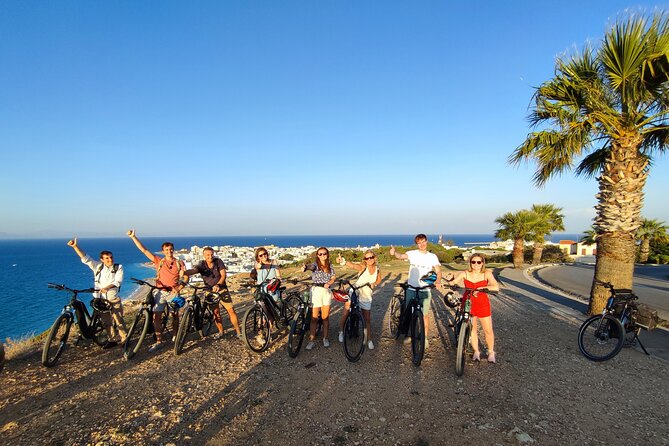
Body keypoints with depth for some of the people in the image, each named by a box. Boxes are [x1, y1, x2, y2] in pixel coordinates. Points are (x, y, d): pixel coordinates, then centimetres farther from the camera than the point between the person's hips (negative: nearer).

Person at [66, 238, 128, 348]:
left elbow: (118, 281, -14)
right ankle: (113, 339, 23)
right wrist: (75, 246, -16)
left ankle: (124, 339, 10)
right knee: (106, 322, 10)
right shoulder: (98, 266, 2)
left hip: (114, 299, -3)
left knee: (119, 320, -2)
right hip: (100, 299, 3)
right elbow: (85, 258, -5)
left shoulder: (118, 267, -4)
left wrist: (107, 287, -32)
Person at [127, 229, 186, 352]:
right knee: (156, 316, -4)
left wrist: (179, 288, -21)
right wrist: (133, 237, -6)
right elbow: (144, 250, 0)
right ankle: (158, 342, 4)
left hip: (173, 292, -1)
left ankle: (175, 337, 25)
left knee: (175, 315, 6)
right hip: (160, 292, 1)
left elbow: (185, 277, -5)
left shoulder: (179, 263, 2)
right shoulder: (159, 261, 5)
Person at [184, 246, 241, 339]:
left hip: (222, 289, -1)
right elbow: (193, 270, -31)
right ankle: (220, 332, 22)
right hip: (210, 291, 1)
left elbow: (223, 275, -17)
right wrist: (184, 272, -54)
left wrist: (218, 285, -35)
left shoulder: (218, 261, -9)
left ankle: (238, 332, 1)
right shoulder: (201, 265, -10)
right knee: (216, 312, 1)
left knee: (231, 310, -7)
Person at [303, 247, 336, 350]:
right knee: (314, 317, -2)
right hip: (316, 290, -3)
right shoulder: (315, 264, -2)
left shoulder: (330, 266, 9)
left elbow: (333, 278, 8)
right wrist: (306, 266, -49)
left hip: (327, 291, 3)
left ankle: (325, 338, 22)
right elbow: (311, 266, -25)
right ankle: (312, 340, 7)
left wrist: (328, 283, -13)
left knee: (325, 317, 7)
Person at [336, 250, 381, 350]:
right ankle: (341, 331, 20)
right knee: (345, 313, -4)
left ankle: (369, 340, 22)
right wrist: (343, 262, -62)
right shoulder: (362, 266, -17)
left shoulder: (377, 268, -4)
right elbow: (353, 265, -40)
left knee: (367, 320, 7)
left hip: (366, 297, 3)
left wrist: (374, 284, -6)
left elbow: (379, 279, 18)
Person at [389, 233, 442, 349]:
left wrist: (438, 281, -25)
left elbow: (438, 271, -4)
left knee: (425, 315, 4)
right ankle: (409, 334, 30)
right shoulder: (412, 253, -1)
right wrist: (394, 253, -42)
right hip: (411, 288, 0)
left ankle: (425, 338, 20)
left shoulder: (432, 256, 3)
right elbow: (401, 256, -19)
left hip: (425, 290, 0)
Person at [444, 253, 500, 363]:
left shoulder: (487, 273, -11)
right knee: (472, 329, 9)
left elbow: (496, 287, -24)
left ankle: (491, 352, 28)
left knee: (488, 330, 5)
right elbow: (453, 282, -15)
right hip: (468, 304, 1)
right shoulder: (465, 273, -8)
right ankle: (476, 352, 28)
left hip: (482, 304, -1)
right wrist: (450, 279, -37)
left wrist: (481, 288, -35)